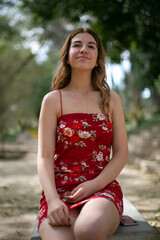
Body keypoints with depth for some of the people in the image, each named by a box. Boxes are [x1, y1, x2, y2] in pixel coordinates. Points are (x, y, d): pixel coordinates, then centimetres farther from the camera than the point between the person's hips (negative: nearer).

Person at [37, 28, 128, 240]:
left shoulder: (112, 100, 11)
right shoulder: (53, 100, 7)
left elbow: (121, 154, 7)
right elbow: (44, 157, 0)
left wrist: (94, 185, -9)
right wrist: (53, 200, -16)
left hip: (102, 188, 1)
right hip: (60, 192, 0)